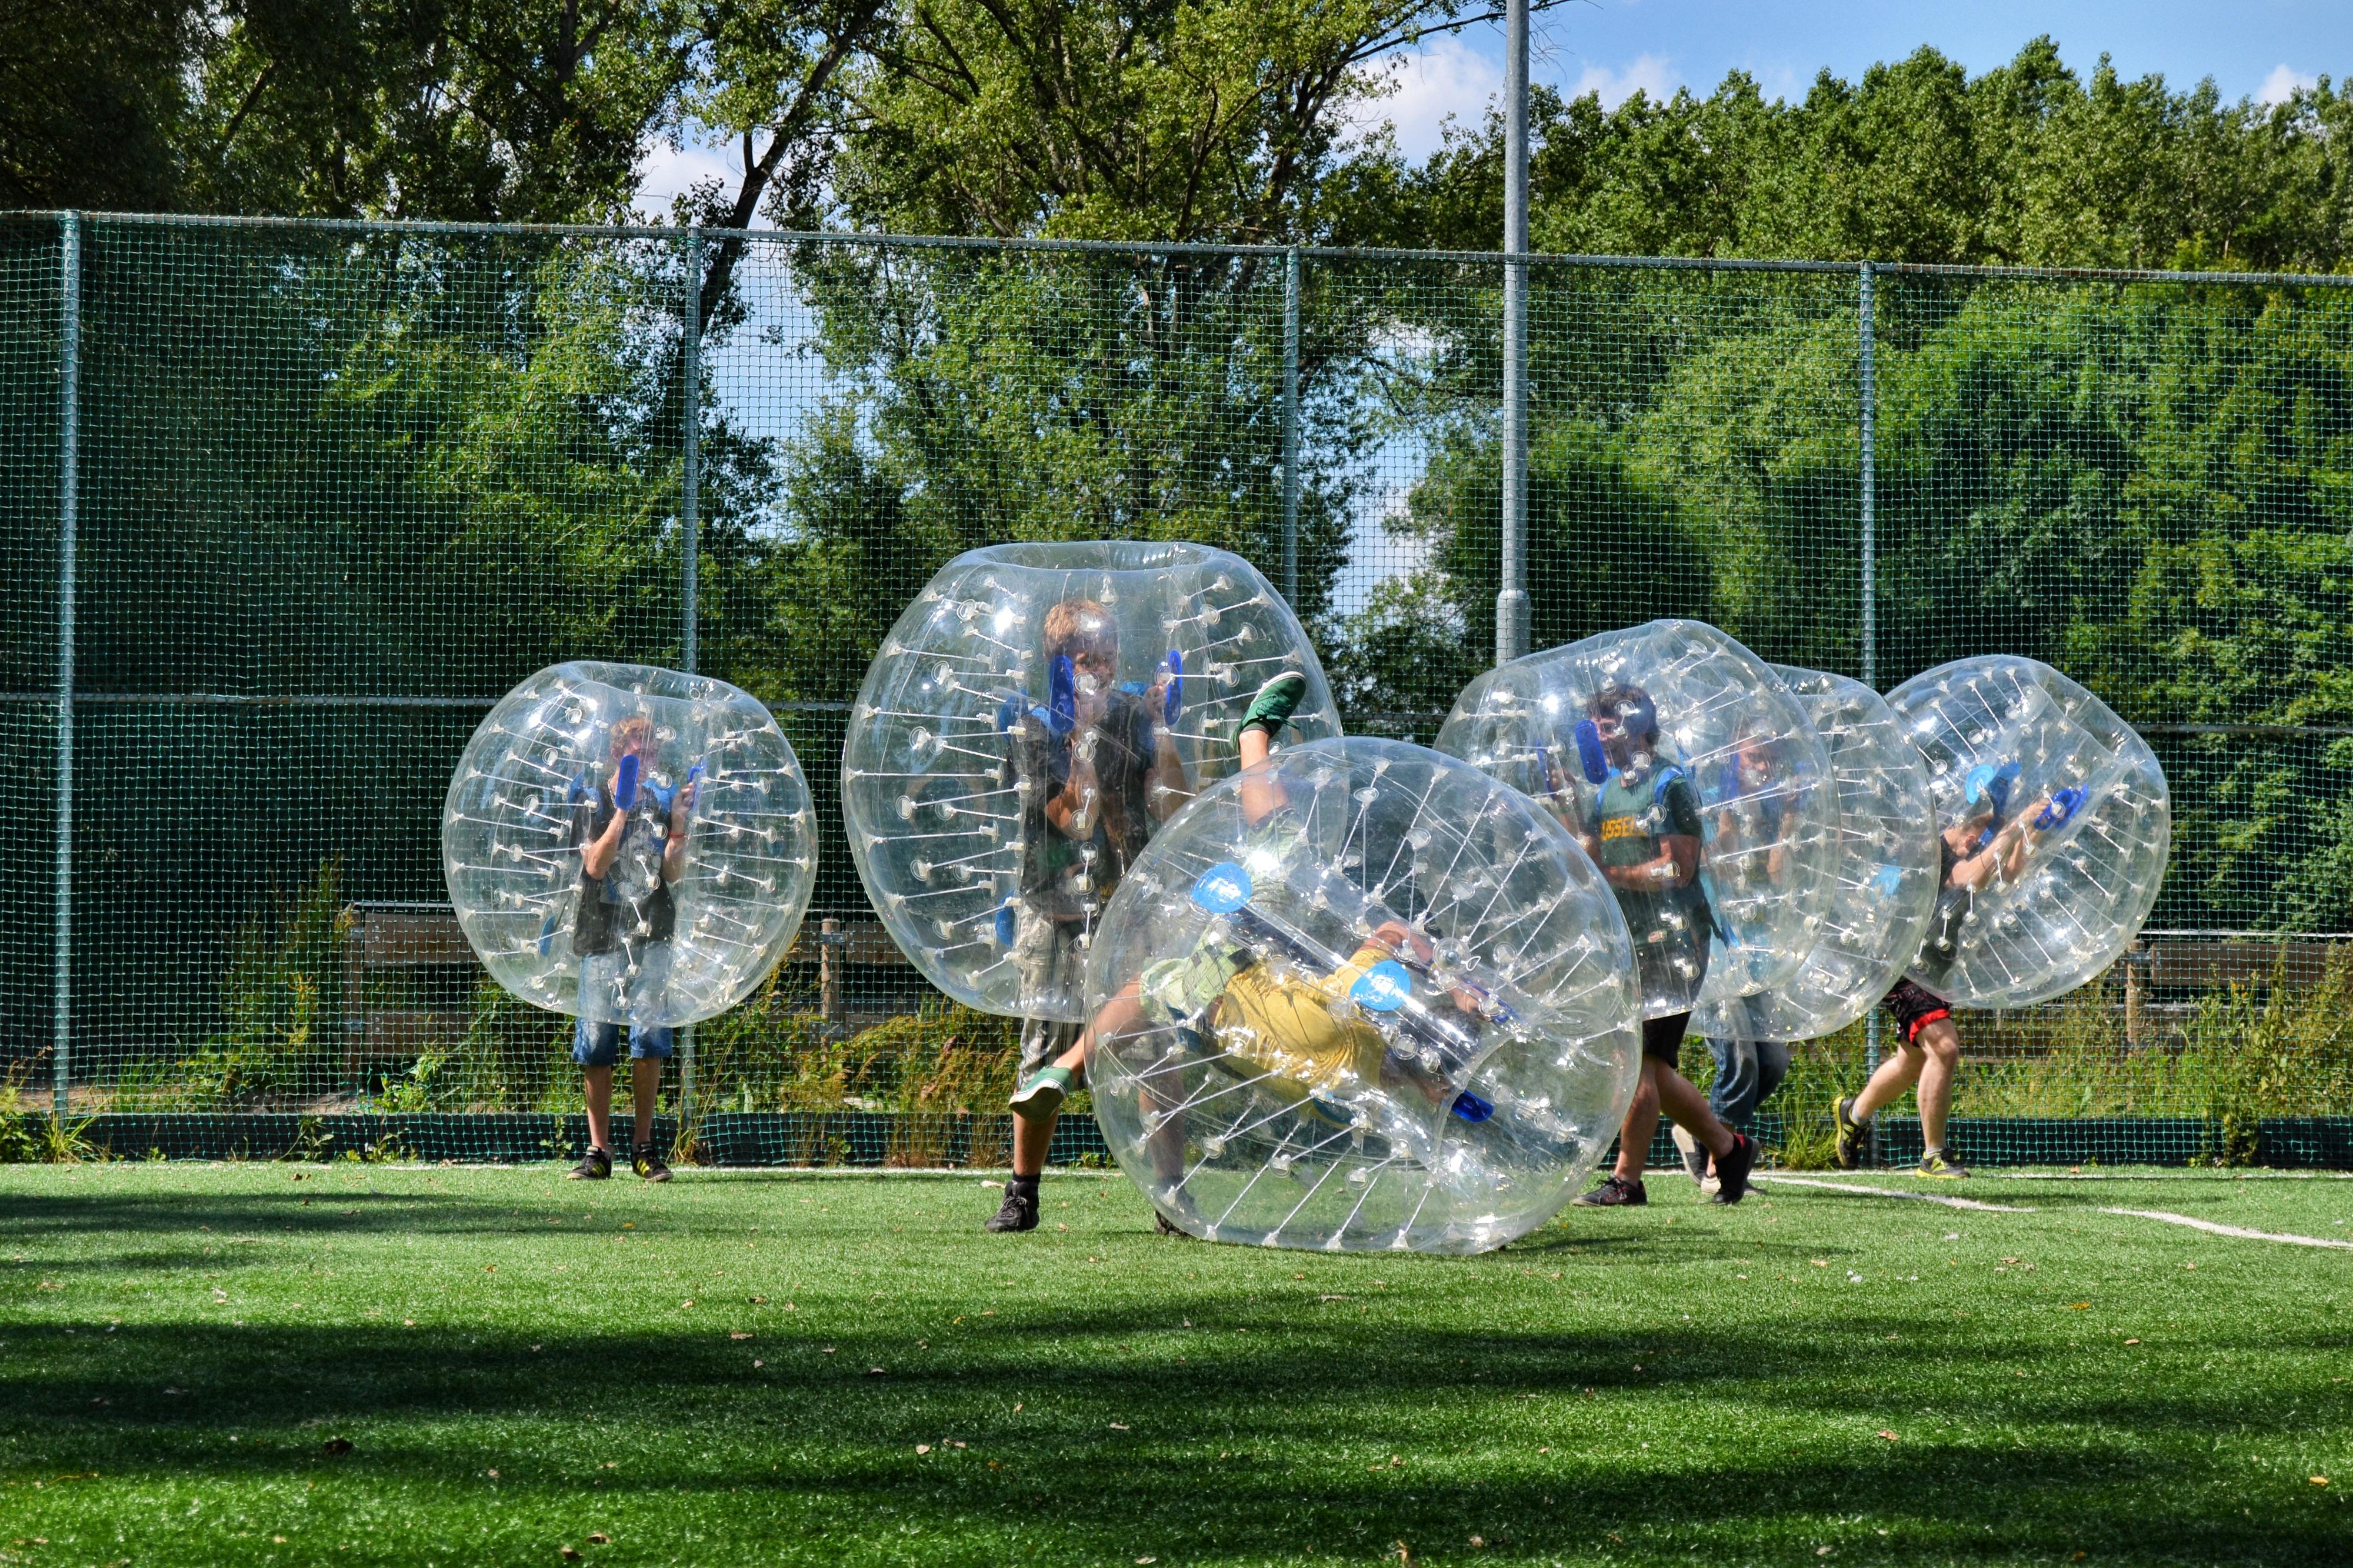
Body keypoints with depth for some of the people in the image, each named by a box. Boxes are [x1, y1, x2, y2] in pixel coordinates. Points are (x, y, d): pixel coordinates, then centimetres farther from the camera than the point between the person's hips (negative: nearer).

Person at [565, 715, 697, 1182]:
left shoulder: (660, 798, 11)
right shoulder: (592, 797, 2)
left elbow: (673, 873, 6)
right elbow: (595, 864, -10)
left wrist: (678, 824, -7)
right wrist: (623, 810, -17)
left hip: (650, 935, 2)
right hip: (602, 933, -2)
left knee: (649, 1039, -6)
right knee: (596, 1043, -2)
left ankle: (644, 1147, 2)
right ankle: (598, 1150, 5)